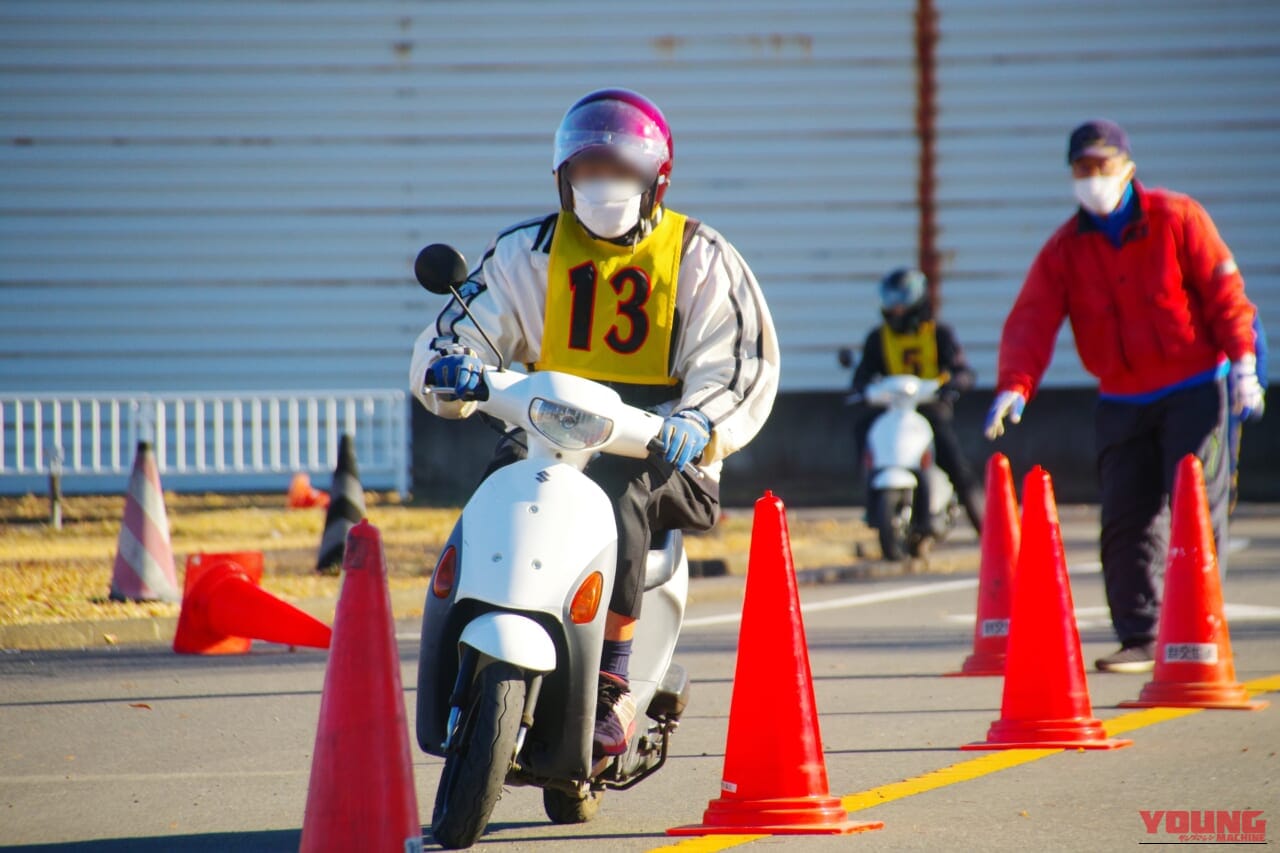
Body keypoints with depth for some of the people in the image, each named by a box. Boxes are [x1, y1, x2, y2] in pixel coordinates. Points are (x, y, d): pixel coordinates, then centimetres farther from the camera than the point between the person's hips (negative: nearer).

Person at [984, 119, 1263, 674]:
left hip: (1194, 392, -3)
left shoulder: (1177, 220, -4)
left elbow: (1224, 291, -5)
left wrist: (1242, 360, -16)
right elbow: (1031, 322, -7)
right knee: (1126, 520, 0)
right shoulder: (1063, 251, 3)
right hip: (1121, 403, 3)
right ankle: (1140, 638, 5)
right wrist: (1015, 385, -23)